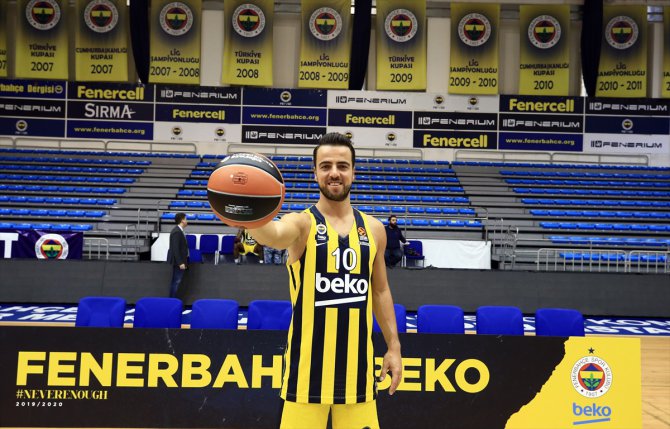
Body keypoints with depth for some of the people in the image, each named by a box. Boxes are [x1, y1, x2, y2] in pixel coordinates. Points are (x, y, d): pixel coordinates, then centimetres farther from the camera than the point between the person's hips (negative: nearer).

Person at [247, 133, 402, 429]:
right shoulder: (302, 223, -7)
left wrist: (393, 346, 10)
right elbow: (274, 235, -32)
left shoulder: (373, 229, 7)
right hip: (308, 365, -3)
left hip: (357, 364, 4)